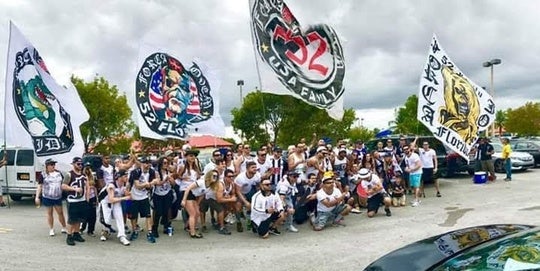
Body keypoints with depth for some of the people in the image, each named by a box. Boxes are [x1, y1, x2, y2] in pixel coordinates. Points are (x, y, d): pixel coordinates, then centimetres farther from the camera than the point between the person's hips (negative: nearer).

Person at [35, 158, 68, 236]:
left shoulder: (59, 173, 5)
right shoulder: (43, 175, -6)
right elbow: (39, 186, -5)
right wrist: (37, 197, -10)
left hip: (58, 197, 3)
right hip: (47, 197, -2)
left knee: (60, 213, 8)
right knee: (49, 213, 9)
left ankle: (64, 228, 20)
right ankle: (51, 230, 20)